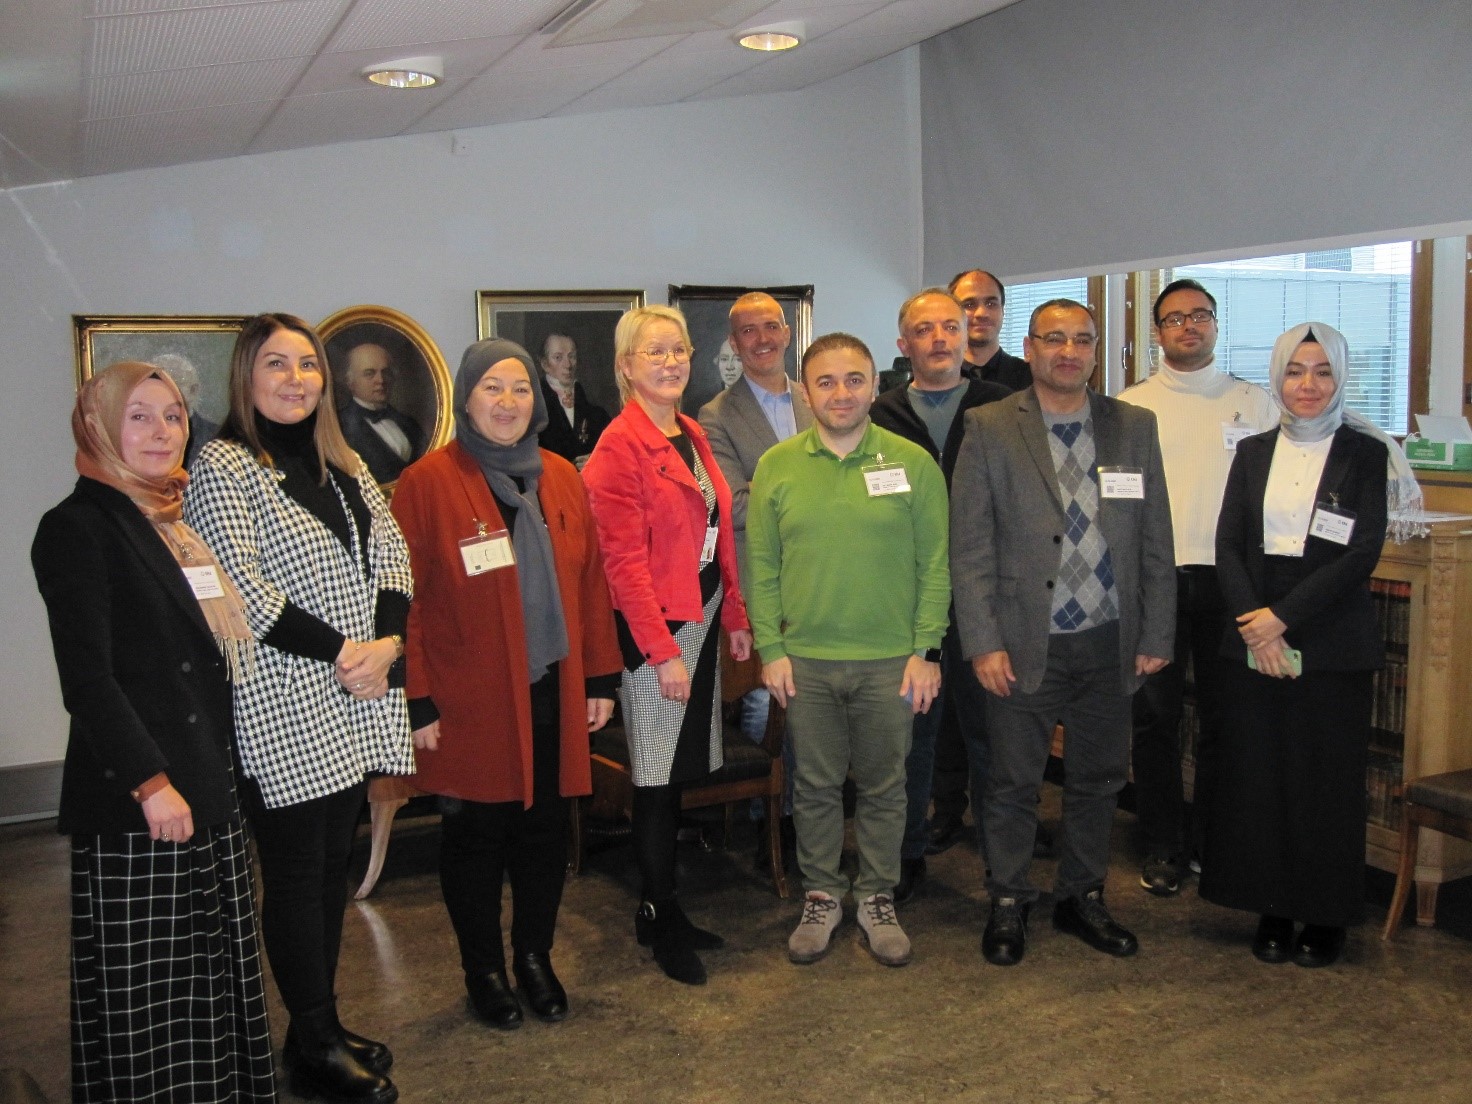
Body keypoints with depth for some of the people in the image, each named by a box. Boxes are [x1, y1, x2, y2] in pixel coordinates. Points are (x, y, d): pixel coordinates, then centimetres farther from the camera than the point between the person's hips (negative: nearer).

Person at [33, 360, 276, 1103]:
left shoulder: (174, 524, 16)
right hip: (134, 803, -7)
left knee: (212, 983, 13)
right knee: (147, 1002, 1)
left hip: (206, 790, 8)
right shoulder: (77, 527, -8)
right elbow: (86, 676, -15)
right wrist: (151, 782, -18)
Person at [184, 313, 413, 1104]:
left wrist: (387, 641, -7)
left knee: (333, 862, 13)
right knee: (296, 871, 2)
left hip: (356, 699, 7)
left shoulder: (344, 465, 15)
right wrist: (340, 652, -15)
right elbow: (240, 587, -16)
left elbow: (392, 555, 11)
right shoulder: (223, 466, -7)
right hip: (281, 706, -7)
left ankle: (321, 1026, 26)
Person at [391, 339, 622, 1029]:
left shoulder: (561, 479, 8)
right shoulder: (427, 483, -7)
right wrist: (417, 702, -11)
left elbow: (590, 582, 10)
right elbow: (405, 600, -8)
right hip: (470, 701, -4)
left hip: (551, 693, 4)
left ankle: (535, 958, 32)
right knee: (476, 835, 9)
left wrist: (600, 677, 8)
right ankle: (484, 970, 28)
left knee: (546, 829, 12)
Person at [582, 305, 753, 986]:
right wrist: (663, 649, -18)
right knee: (658, 781, 2)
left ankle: (663, 908, 26)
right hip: (654, 629, -8)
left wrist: (736, 616, 10)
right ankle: (660, 921, 16)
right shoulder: (620, 445, -12)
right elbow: (625, 559, -16)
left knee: (682, 774, 14)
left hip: (702, 620, 8)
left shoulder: (693, 436, 12)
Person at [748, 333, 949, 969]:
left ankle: (877, 899, 28)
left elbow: (934, 565, 0)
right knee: (815, 786, 12)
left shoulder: (912, 463, -1)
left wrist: (926, 650, -5)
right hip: (804, 660, 1)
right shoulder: (777, 465, 2)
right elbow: (760, 566, 4)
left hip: (890, 660, -1)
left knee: (884, 786, 11)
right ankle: (821, 897, 28)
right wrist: (770, 649, -2)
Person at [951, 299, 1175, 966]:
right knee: (1013, 784, 7)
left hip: (1108, 644, 3)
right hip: (1025, 645, -3)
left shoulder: (1135, 427, 6)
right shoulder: (990, 429, -3)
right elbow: (969, 548, -6)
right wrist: (983, 643, -11)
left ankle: (1082, 898, 33)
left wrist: (1156, 635, 4)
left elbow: (1155, 541, 7)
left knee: (1098, 780, 15)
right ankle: (1008, 905, 26)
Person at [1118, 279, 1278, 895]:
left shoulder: (1255, 404, 9)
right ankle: (1163, 845, 17)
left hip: (1228, 578, 1)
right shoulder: (1130, 407, 7)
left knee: (1223, 717, 7)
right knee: (1155, 716, 4)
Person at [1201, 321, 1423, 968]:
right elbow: (1228, 546, 4)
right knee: (1257, 776, 5)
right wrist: (1251, 623, -11)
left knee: (1328, 781, 3)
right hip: (1252, 644, 3)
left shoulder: (1366, 454, 0)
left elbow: (1362, 555, -9)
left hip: (1332, 646, -3)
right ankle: (1273, 911, 19)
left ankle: (1326, 917, 18)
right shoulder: (1253, 452, 9)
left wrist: (1283, 617, -14)